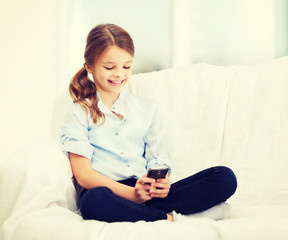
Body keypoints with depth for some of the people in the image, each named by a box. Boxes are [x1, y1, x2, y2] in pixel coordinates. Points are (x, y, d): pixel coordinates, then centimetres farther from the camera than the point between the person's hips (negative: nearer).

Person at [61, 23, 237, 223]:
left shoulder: (146, 108, 20)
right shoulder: (79, 112, 7)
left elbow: (156, 156, 16)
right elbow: (83, 174, -3)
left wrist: (162, 182, -9)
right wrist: (131, 193, -18)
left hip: (145, 193, 5)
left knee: (225, 178, -15)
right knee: (94, 200, -42)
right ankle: (169, 219, -25)